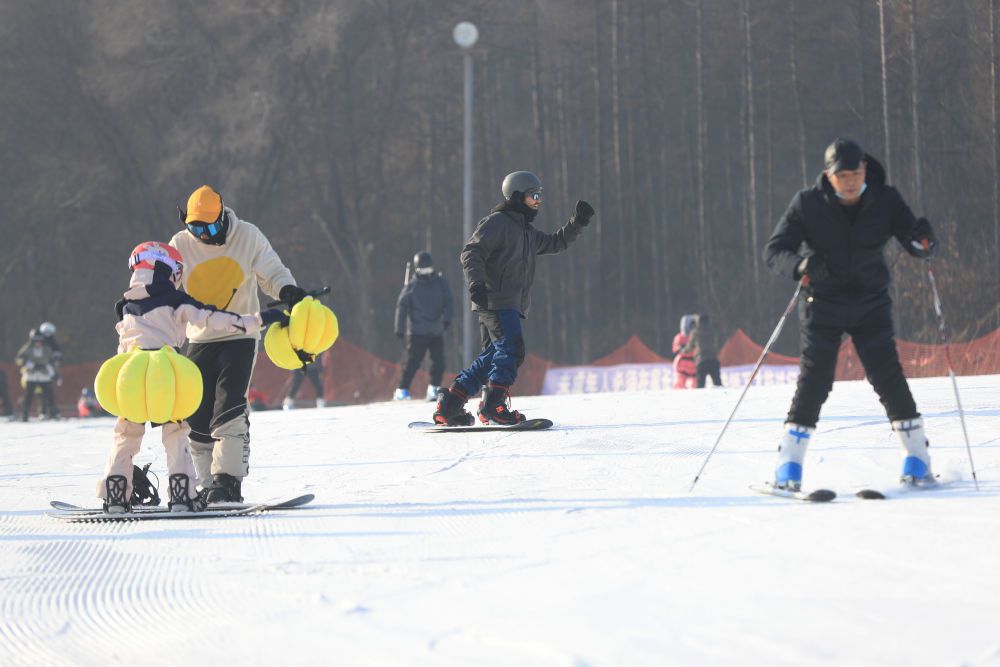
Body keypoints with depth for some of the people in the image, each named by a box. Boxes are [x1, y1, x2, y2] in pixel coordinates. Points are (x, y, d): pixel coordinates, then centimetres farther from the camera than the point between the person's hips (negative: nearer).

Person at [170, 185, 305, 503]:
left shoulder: (248, 236, -5)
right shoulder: (180, 245, -1)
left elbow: (272, 274, 3)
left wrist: (287, 290, -18)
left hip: (240, 336, -3)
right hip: (200, 340, 3)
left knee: (229, 409, -18)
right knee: (197, 417, 2)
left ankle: (228, 480, -21)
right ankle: (209, 483, 12)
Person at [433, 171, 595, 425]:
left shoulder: (526, 231, 23)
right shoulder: (497, 222, -6)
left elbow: (555, 243, 32)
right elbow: (472, 253, -15)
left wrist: (577, 223, 20)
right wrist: (476, 283, -30)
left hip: (511, 305, 10)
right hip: (494, 300, -10)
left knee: (492, 356, 9)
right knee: (511, 349, -18)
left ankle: (448, 407, 13)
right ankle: (493, 406, -20)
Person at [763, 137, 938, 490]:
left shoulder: (885, 200, -7)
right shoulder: (807, 204, -11)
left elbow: (917, 245, -6)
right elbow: (774, 250, -11)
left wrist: (923, 240, -31)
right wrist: (800, 265, -33)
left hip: (870, 303, 1)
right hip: (823, 304, -1)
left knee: (888, 375, -6)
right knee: (815, 378, -11)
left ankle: (917, 459, 5)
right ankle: (788, 467, -5)